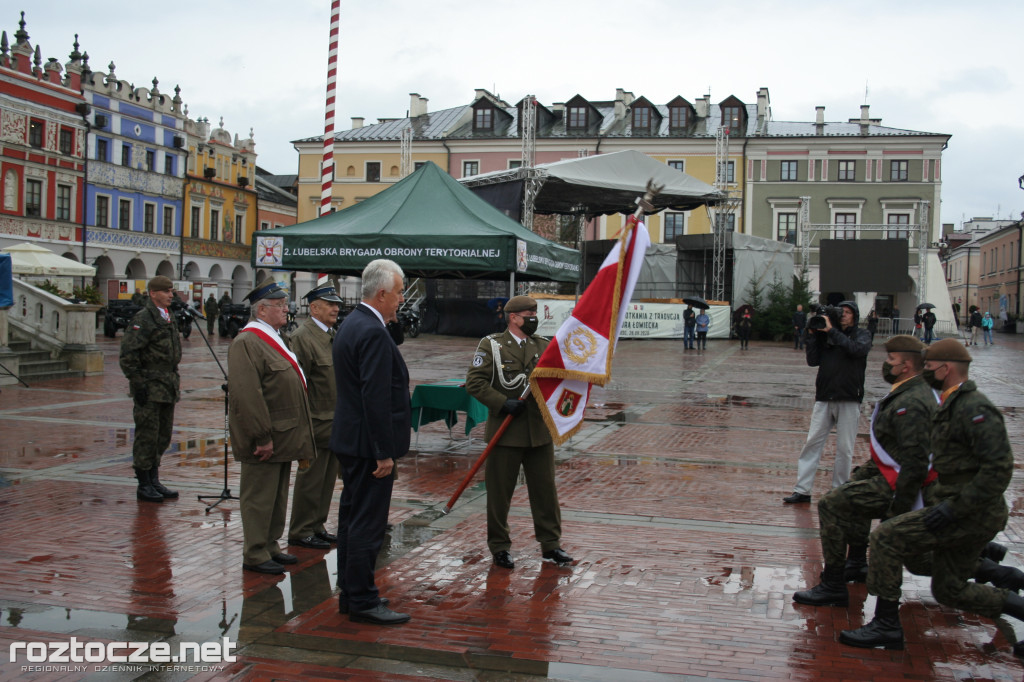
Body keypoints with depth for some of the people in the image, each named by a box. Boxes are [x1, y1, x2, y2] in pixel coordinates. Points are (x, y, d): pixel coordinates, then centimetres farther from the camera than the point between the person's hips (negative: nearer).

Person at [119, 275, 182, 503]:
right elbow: (128, 354, -17)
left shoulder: (169, 318, 16)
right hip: (149, 388, -9)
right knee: (147, 436, -2)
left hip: (168, 387, 9)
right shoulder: (142, 319, -12)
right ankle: (143, 486, 7)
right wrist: (138, 384, -18)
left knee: (163, 435, 13)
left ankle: (154, 481, 23)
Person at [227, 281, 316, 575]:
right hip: (264, 440, -10)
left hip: (282, 437, 10)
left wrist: (299, 439, 20)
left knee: (277, 495, 17)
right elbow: (246, 395, -24)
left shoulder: (274, 339, 17)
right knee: (259, 497, 0)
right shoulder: (246, 343, -17)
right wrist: (262, 437, -24)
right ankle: (255, 554, 10)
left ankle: (270, 546, 28)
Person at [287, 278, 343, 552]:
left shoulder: (334, 335, 14)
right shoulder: (302, 337, -15)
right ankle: (301, 532, 12)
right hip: (316, 422, -9)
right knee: (311, 479, 0)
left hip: (335, 422, 9)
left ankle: (316, 526, 27)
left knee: (327, 479, 15)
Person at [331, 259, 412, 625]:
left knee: (352, 517, 16)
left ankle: (350, 593, 27)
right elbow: (376, 398, -24)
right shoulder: (373, 333, -20)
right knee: (367, 522, -3)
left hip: (351, 440, 11)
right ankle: (362, 601, 5)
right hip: (368, 444, -11)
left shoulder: (351, 323, 12)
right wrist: (384, 453, -21)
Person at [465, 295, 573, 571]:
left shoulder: (544, 346, 11)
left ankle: (551, 544, 21)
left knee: (545, 489, 9)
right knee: (500, 492, 4)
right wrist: (503, 403, -17)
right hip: (506, 432, -4)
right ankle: (500, 548, 17)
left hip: (540, 431, 4)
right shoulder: (491, 345, -2)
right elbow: (474, 382, -8)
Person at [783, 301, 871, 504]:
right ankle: (802, 490, 2)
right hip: (824, 398, 2)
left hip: (849, 400, -2)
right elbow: (813, 360, 3)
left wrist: (831, 331, -15)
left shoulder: (862, 335, 6)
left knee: (844, 449, 3)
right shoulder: (825, 336, 11)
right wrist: (813, 334, -4)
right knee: (812, 443, -1)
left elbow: (856, 349, -16)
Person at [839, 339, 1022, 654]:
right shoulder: (953, 405, 16)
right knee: (949, 590, 16)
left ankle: (886, 626, -7)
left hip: (971, 514, -11)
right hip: (966, 512, 11)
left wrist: (953, 508, -26)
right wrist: (930, 494, 22)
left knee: (886, 538, -14)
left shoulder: (975, 409, -18)